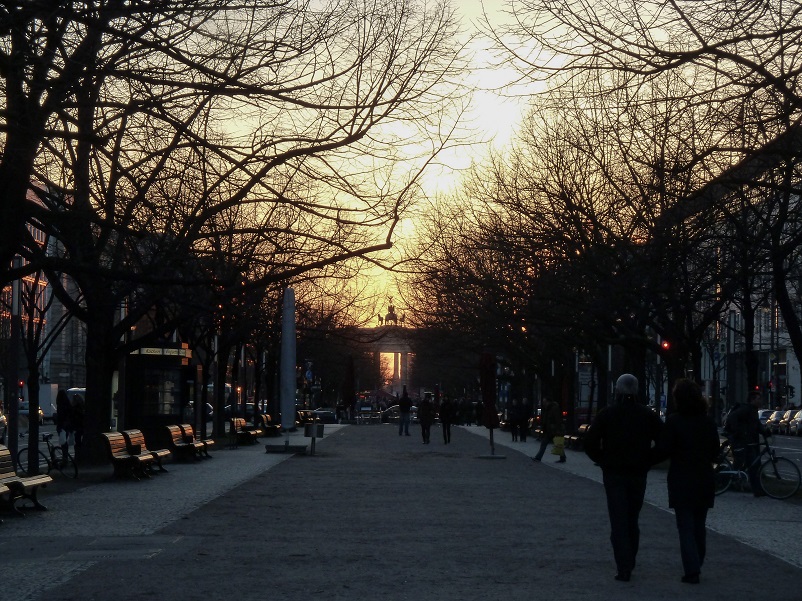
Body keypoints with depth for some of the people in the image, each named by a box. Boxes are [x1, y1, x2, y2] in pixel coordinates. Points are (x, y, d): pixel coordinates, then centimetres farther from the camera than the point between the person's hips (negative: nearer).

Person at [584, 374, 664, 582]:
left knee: (619, 522, -2)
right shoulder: (647, 414, 1)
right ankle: (629, 562, 25)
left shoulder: (606, 414, -4)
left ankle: (624, 568, -10)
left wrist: (603, 461, 3)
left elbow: (590, 442, -10)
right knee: (632, 520, 17)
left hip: (613, 473, -2)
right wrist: (648, 461, 3)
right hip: (638, 473, 2)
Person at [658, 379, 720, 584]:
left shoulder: (673, 421, -13)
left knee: (686, 527, 0)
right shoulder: (709, 422, 1)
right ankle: (696, 566, 24)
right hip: (705, 480, 4)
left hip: (681, 481, -4)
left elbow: (664, 450, -14)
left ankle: (692, 571, -7)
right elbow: (715, 450, 7)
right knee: (699, 525, 16)